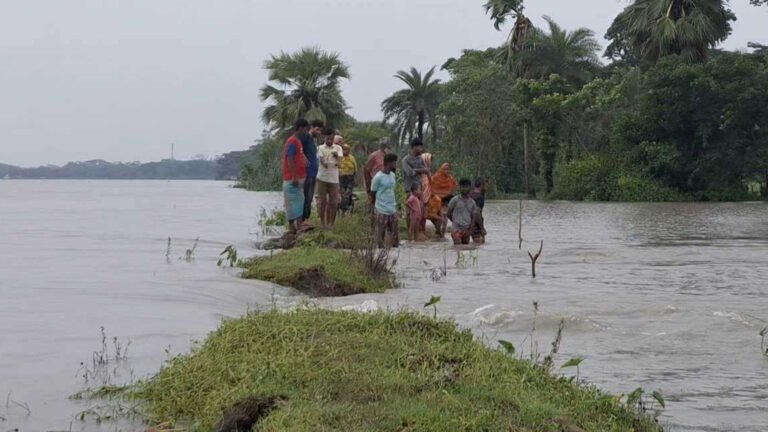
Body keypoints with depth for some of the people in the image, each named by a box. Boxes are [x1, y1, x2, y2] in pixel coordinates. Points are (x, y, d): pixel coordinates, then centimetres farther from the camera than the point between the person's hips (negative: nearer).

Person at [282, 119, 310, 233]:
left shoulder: (298, 141, 17)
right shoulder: (292, 142, -13)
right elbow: (290, 160, -20)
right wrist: (294, 177, -24)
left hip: (299, 178, 10)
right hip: (293, 179, -10)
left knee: (299, 202, 9)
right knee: (293, 202, -8)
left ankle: (298, 226, 10)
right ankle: (292, 226, -7)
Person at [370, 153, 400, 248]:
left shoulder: (393, 175, 8)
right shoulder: (378, 177, -12)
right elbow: (372, 194, -5)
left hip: (393, 211, 7)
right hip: (381, 211, -7)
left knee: (395, 236, 7)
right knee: (380, 237, 2)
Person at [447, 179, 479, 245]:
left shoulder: (472, 202, 7)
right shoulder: (455, 200, -3)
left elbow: (474, 217, 5)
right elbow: (449, 214, 3)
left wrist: (470, 229, -6)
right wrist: (456, 222, 9)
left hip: (467, 229, 4)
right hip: (457, 229, -4)